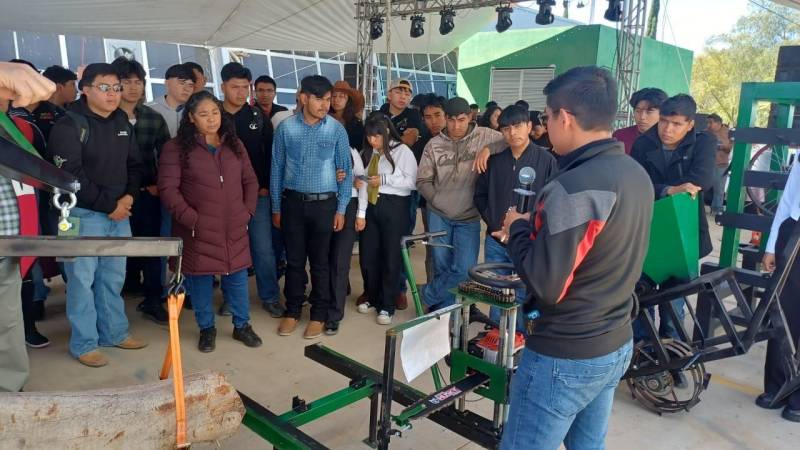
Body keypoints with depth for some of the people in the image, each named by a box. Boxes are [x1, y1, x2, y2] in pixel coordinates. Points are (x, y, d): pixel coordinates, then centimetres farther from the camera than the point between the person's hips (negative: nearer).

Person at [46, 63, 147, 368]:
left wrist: (129, 196, -4)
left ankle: (114, 333, 28)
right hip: (84, 214, -6)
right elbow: (70, 175, -16)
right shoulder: (69, 126, -10)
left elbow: (134, 165, 14)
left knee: (113, 277, 15)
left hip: (120, 213, 6)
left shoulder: (122, 122, 11)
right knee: (82, 279, 1)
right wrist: (108, 205, -14)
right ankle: (84, 344, 14)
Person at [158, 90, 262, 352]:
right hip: (198, 230, -3)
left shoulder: (234, 144, 11)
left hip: (234, 229, 3)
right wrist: (191, 218, -14)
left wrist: (247, 211, 2)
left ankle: (242, 325, 26)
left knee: (237, 276, 9)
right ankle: (207, 329, 25)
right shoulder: (176, 148, -4)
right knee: (200, 278, 7)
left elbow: (250, 181, 14)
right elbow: (168, 188, -8)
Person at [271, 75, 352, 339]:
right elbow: (277, 168, 4)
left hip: (324, 203, -1)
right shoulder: (286, 128, -2)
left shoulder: (336, 129, -4)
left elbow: (345, 170, 1)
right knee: (294, 260, 11)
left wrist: (341, 209, -1)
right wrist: (276, 208, 5)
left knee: (320, 262, 8)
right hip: (293, 202, 1)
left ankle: (318, 315, 21)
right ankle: (292, 311, 26)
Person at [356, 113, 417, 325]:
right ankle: (373, 298, 29)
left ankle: (387, 306, 15)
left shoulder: (403, 151, -6)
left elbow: (411, 182, -12)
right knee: (367, 255, 10)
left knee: (391, 257, 4)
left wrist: (384, 180, -18)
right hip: (371, 205, 6)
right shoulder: (368, 152, 11)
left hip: (393, 207, -6)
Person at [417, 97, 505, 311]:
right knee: (442, 266, 9)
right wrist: (437, 200, -8)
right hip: (439, 216, 1)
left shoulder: (484, 136, -5)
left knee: (464, 269, -6)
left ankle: (428, 297, 16)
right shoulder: (434, 144, 0)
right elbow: (422, 180, 3)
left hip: (469, 218, -1)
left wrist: (488, 149, -25)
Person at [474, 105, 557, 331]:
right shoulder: (495, 160, 4)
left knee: (523, 297, 5)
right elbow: (480, 195, 13)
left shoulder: (546, 160, -6)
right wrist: (493, 221, 0)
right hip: (495, 241, 4)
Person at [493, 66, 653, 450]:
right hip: (616, 346, 9)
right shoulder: (637, 175, 3)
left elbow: (545, 286, -26)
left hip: (564, 358, -9)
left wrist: (518, 230, -10)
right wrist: (538, 230, 9)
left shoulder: (573, 188, -25)